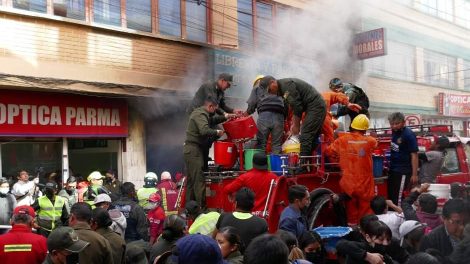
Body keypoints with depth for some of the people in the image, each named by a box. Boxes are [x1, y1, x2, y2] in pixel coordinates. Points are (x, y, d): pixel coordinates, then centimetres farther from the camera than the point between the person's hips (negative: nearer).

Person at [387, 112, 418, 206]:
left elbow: (414, 155, -18)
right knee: (390, 196, 13)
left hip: (403, 171, -8)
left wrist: (414, 174, -19)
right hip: (393, 169, 8)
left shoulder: (409, 135, -18)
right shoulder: (394, 131, 5)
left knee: (398, 197, -6)